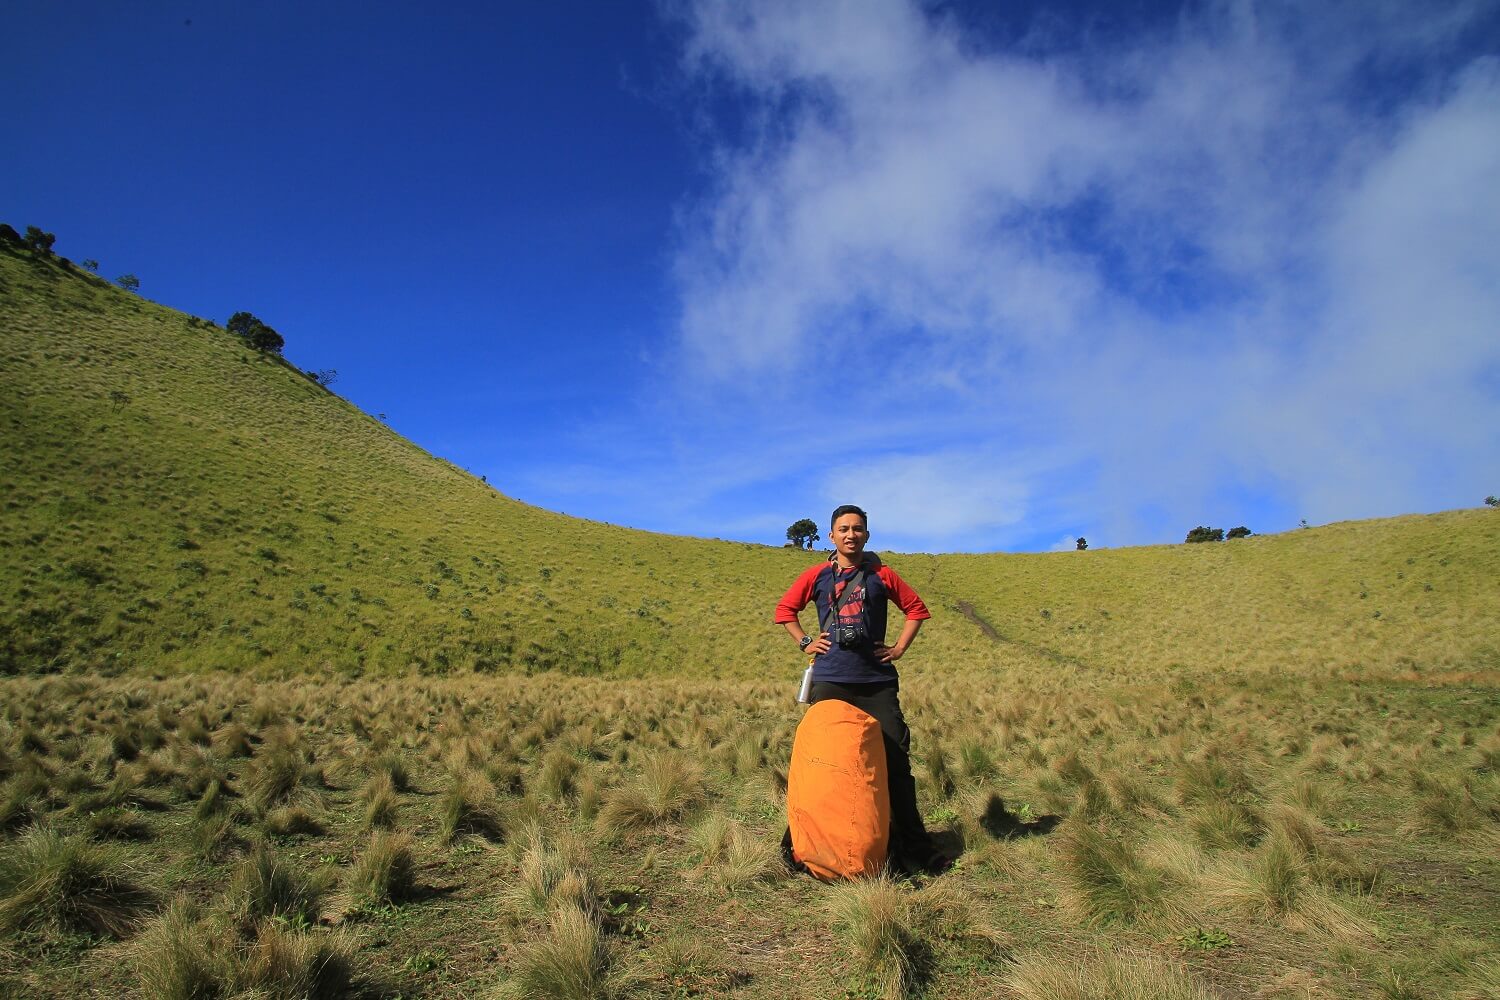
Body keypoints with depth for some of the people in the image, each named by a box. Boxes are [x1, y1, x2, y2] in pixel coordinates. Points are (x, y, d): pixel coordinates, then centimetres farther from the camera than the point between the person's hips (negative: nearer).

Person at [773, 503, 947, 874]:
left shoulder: (881, 574, 6)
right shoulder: (816, 575, 6)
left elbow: (917, 609, 16)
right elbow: (784, 609, 18)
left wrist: (900, 648, 7)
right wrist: (804, 641, 7)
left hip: (877, 680, 0)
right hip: (830, 680, 0)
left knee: (895, 759, 1)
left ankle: (912, 844, 11)